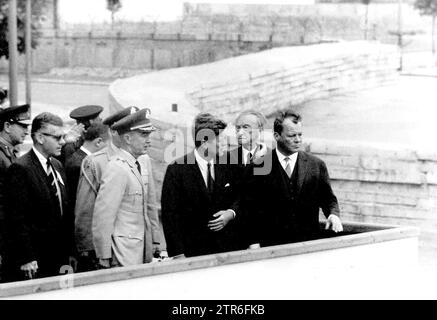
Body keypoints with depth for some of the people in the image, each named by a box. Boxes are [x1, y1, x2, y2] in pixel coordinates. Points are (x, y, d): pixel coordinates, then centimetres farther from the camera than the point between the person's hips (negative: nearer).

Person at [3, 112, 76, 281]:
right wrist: (26, 259, -17)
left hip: (58, 260, 7)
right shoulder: (21, 169, -11)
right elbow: (17, 219, -14)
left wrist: (70, 254, 12)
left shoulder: (57, 166, 15)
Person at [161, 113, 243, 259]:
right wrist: (178, 254, -13)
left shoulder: (226, 166, 6)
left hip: (228, 246, 4)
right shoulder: (177, 170, -7)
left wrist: (231, 213, -2)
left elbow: (238, 197, 21)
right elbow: (170, 214, -8)